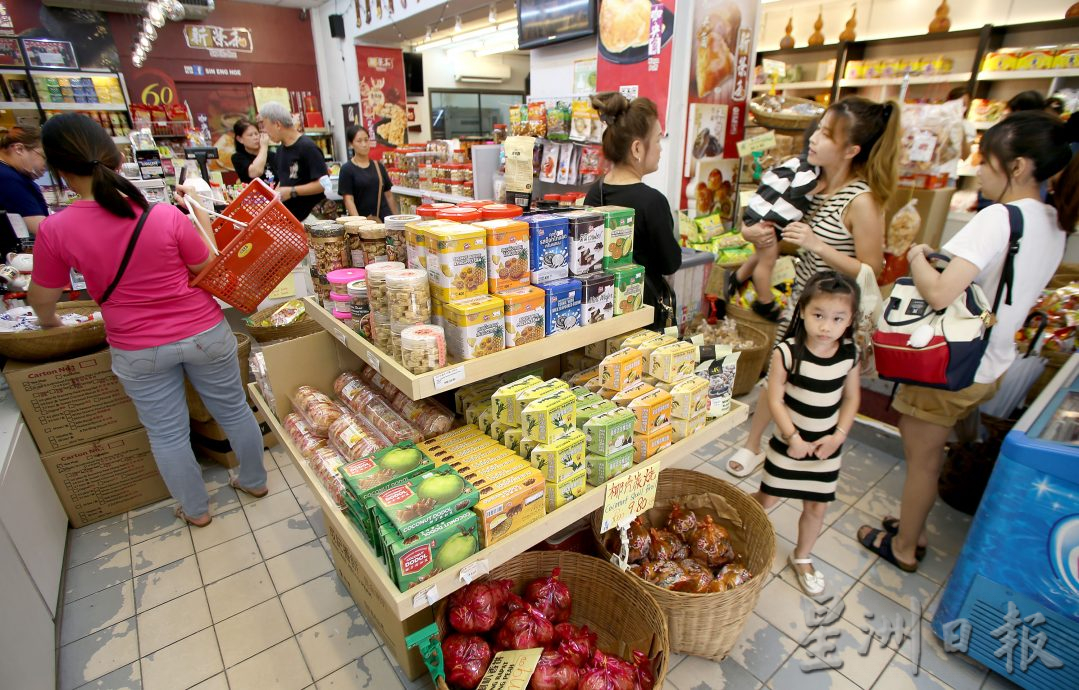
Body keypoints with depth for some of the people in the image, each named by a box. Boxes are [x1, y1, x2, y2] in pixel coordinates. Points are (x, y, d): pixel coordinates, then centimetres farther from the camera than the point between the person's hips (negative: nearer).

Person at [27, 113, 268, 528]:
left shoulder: (56, 231, -12)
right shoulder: (166, 215, -16)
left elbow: (41, 299, 3)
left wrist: (48, 321, 25)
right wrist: (201, 217, 8)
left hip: (138, 351, 0)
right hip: (203, 333, 0)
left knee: (166, 433, 18)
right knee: (233, 411, 19)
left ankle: (196, 510, 36)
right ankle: (254, 480, 38)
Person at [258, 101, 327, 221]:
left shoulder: (307, 147, -11)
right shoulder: (281, 150, 14)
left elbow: (323, 183, -18)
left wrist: (292, 191, -17)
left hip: (311, 215, -7)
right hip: (288, 217, 7)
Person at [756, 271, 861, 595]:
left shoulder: (850, 354, -9)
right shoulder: (787, 352, -22)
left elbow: (851, 398, 2)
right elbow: (775, 400, -17)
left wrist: (838, 435, -8)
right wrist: (793, 438, -20)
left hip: (826, 447, 4)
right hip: (788, 443, -3)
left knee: (817, 507, 16)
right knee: (767, 499, 10)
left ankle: (802, 557, 42)